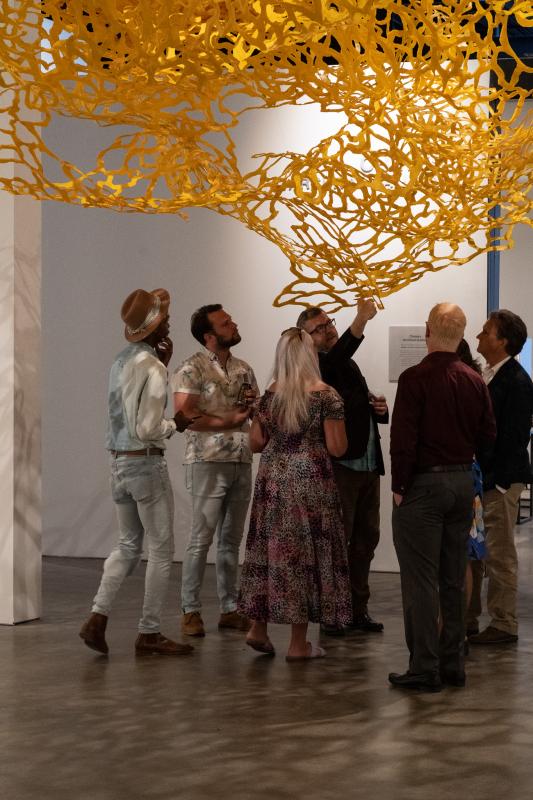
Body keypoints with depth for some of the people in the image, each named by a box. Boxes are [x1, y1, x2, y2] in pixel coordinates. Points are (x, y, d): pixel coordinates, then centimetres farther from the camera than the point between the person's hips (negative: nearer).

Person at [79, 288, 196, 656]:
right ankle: (149, 632, 8)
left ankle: (98, 617, 6)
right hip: (146, 463, -8)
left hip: (119, 462, 8)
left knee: (129, 545, 18)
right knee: (162, 549, 3)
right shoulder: (151, 366, -17)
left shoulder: (122, 360, 8)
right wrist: (176, 424, -5)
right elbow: (146, 429, -22)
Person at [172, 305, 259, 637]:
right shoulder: (192, 369, -6)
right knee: (202, 538, -5)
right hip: (208, 462, -6)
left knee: (232, 539, 10)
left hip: (242, 463, 6)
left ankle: (230, 608, 16)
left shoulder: (244, 369, 14)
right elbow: (185, 415, -16)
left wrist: (254, 406, -3)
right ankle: (191, 610, 3)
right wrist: (228, 422, -15)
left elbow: (259, 413, 20)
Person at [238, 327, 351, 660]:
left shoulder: (270, 395, 2)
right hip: (311, 479, -4)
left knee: (272, 549, 16)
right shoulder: (326, 395, -10)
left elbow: (256, 443, 7)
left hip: (273, 478, 4)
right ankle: (299, 644, 8)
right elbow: (337, 448, -10)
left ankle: (259, 628, 16)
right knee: (305, 552, 3)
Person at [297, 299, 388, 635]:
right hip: (340, 466, -8)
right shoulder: (315, 366, -8)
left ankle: (358, 609, 20)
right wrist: (361, 320, -46)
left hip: (369, 466, 8)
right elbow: (335, 358, -33)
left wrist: (380, 408, 4)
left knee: (366, 538, 11)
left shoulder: (350, 365, 18)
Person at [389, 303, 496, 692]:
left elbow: (403, 438, -16)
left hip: (424, 484, -6)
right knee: (454, 580, 13)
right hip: (463, 483, 6)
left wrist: (399, 486, -8)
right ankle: (453, 664, 18)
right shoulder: (476, 381, 4)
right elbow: (488, 435, 8)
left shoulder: (415, 379, -14)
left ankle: (425, 669, -1)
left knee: (421, 582, -2)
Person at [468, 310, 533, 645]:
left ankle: (504, 624, 10)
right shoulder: (485, 375, 12)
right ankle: (467, 621, 21)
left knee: (500, 555, 0)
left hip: (499, 482, -8)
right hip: (477, 479, 9)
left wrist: (495, 482, -19)